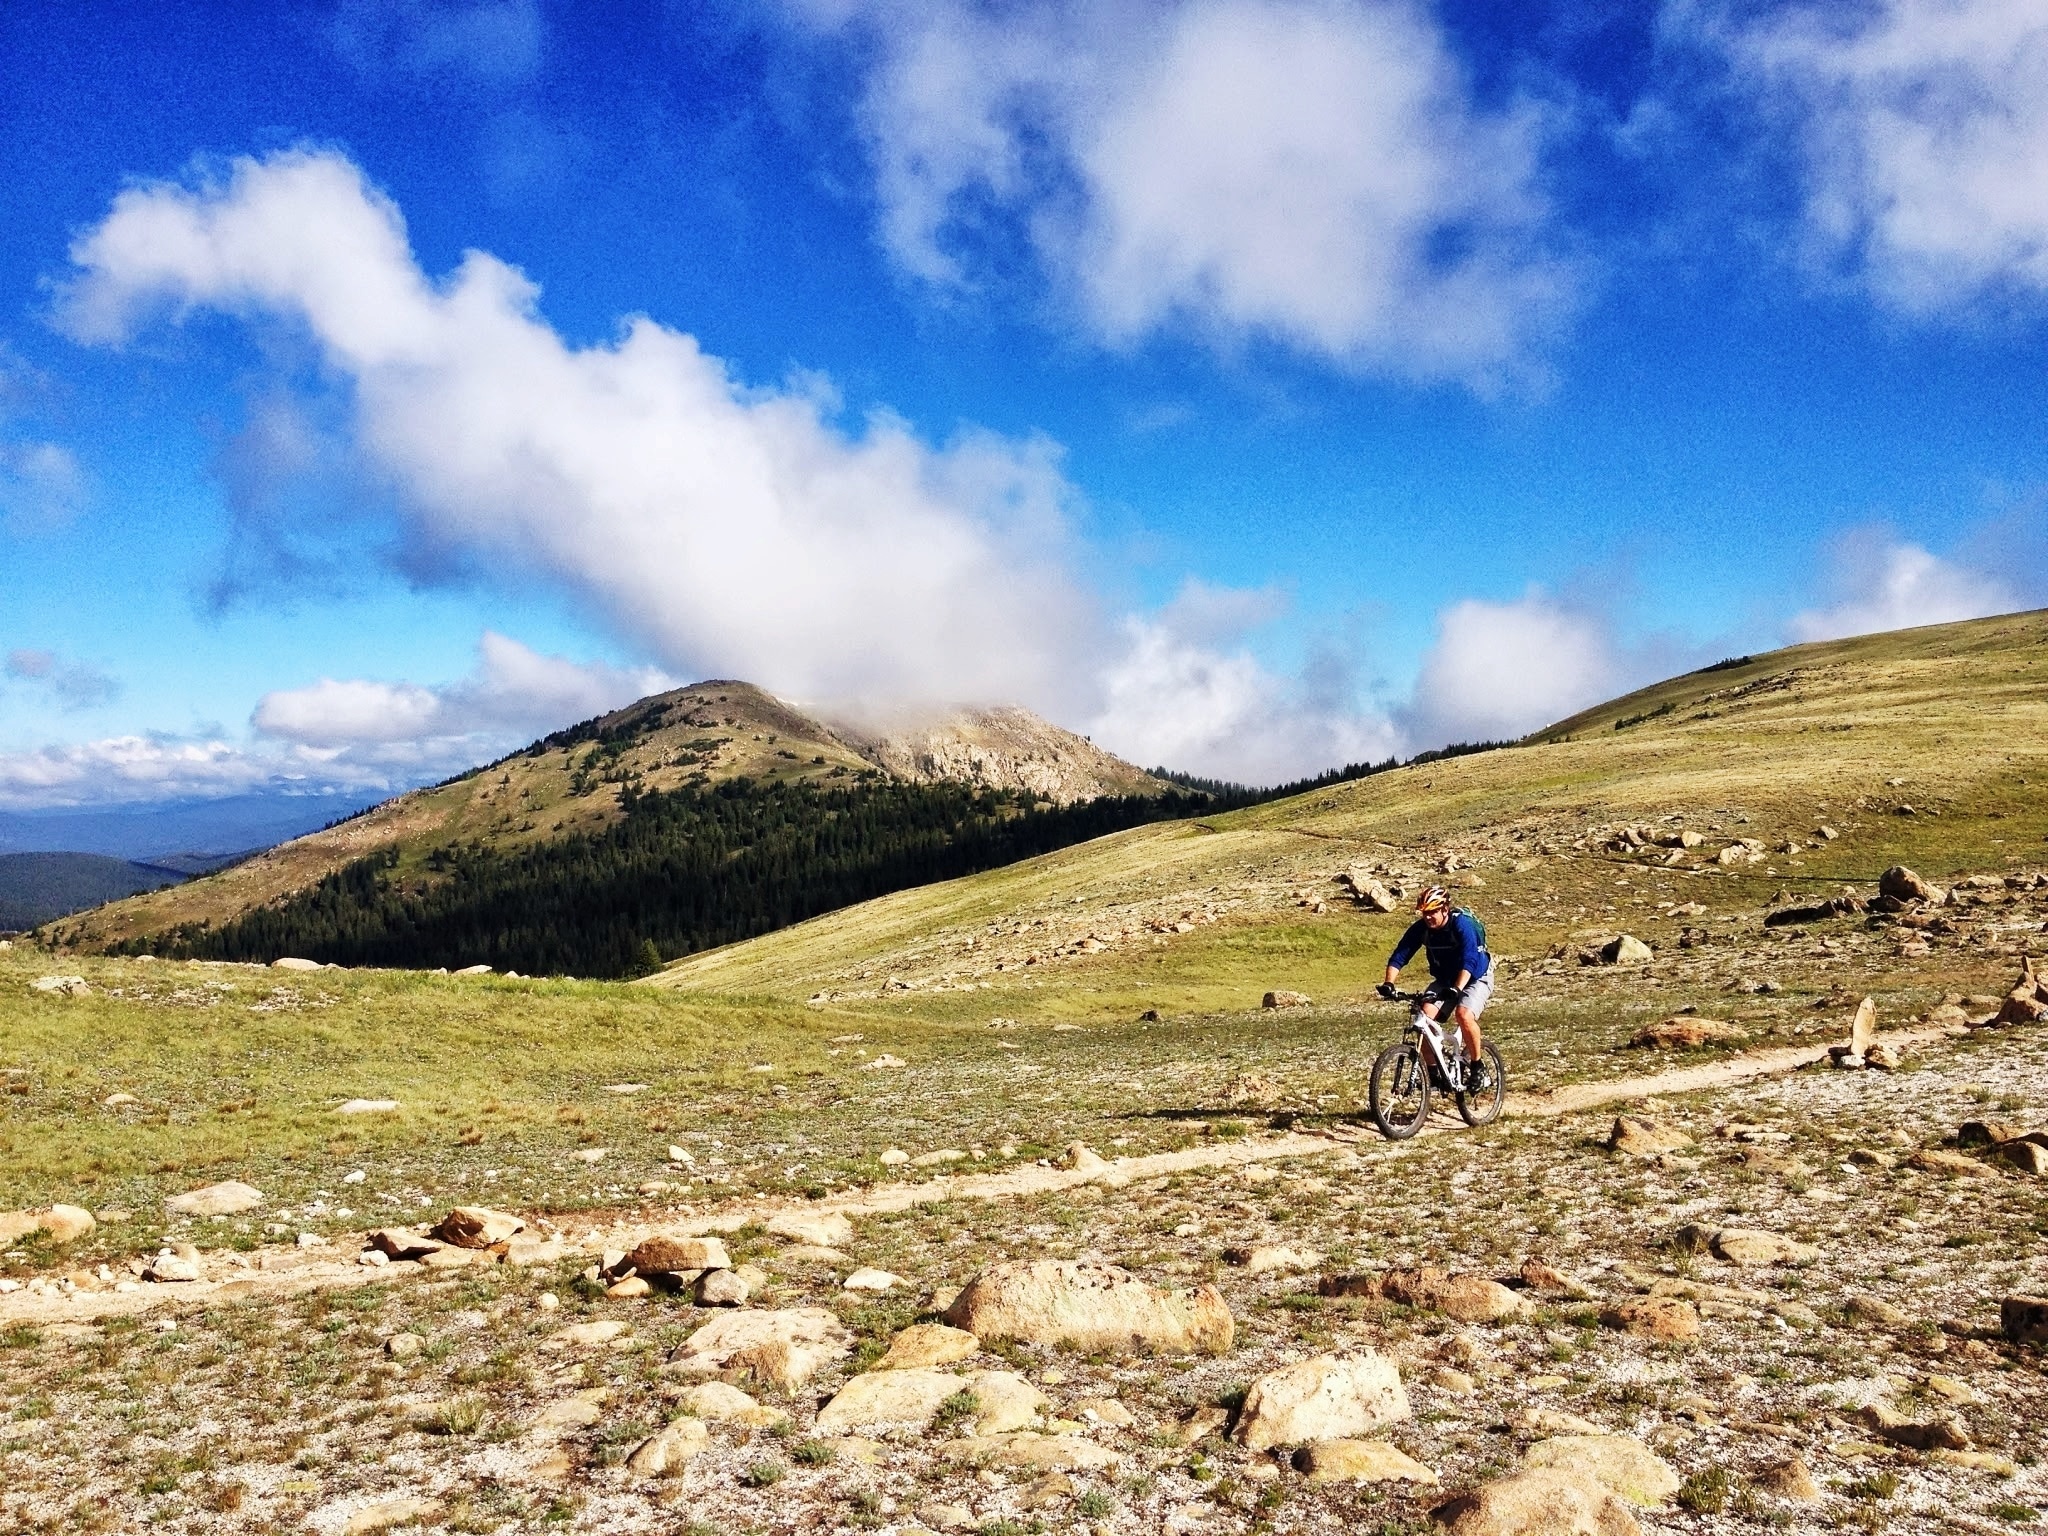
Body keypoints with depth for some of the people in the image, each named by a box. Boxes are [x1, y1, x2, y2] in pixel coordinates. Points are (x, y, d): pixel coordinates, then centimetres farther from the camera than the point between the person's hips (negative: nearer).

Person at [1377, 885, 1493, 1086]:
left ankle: (1478, 1066, -9)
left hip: (1475, 978, -5)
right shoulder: (1420, 928, -15)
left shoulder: (1462, 924, -28)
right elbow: (1399, 956, -18)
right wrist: (1389, 983, -35)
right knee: (1425, 1014, -19)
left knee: (1464, 1014, -31)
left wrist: (1456, 989, -54)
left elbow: (1469, 961, -39)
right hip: (1444, 980, 5)